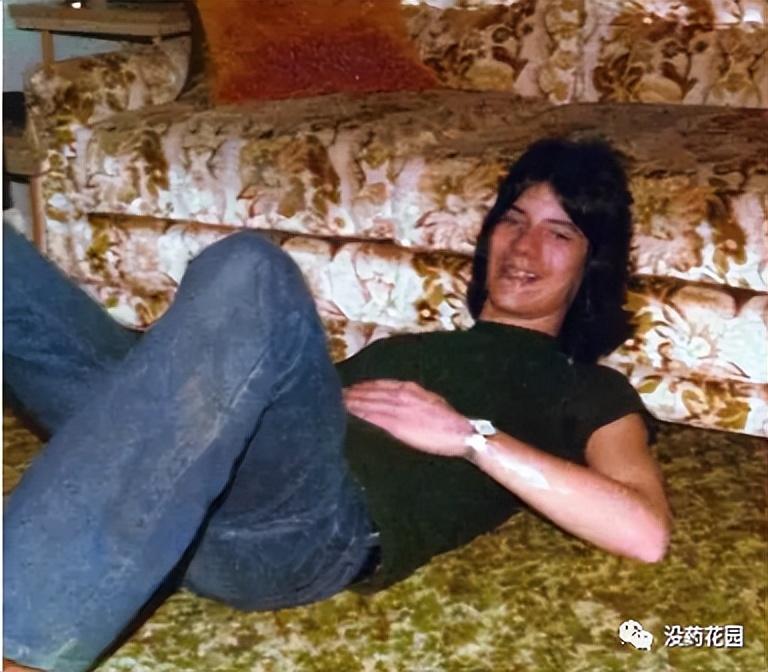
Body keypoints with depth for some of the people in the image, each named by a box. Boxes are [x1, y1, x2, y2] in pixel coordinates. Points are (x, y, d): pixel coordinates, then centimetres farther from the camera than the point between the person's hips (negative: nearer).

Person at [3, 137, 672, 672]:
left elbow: (645, 532, 2)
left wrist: (470, 436, -2)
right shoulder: (410, 343, 39)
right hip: (169, 504, 6)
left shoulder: (586, 392, 22)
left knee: (251, 272, -34)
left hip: (317, 522, -6)